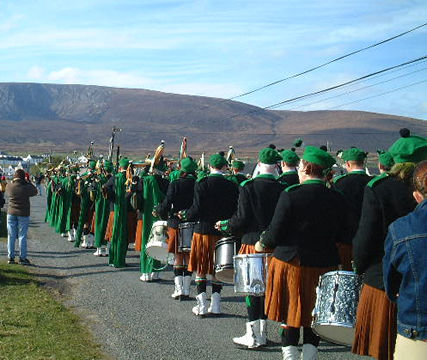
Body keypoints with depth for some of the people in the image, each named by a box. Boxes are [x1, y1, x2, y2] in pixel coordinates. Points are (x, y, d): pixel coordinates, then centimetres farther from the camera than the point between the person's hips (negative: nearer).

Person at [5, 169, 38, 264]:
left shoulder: (9, 186, -6)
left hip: (11, 213, 3)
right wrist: (28, 182, 8)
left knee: (11, 236, 10)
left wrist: (13, 181, 13)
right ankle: (22, 258, 7)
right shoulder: (26, 187, -15)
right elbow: (35, 192, 2)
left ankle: (10, 257, 14)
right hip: (23, 214, -3)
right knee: (22, 236, 4)